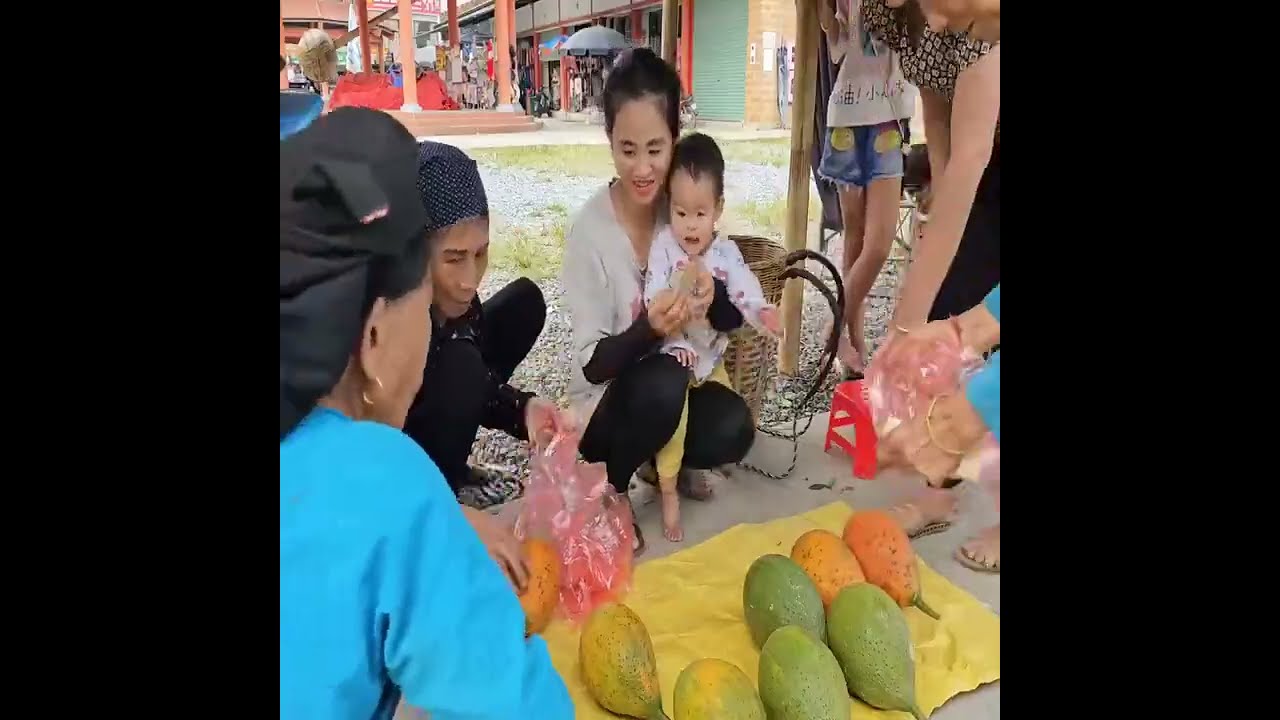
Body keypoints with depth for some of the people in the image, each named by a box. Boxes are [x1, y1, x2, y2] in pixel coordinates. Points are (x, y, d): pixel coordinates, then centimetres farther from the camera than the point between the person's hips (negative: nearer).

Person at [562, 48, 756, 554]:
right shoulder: (588, 230, -20)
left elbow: (733, 320, -6)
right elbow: (593, 363, -18)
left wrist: (713, 295, -29)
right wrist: (649, 329, -38)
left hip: (672, 387, 4)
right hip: (605, 404, -3)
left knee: (734, 429, -23)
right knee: (663, 381, -33)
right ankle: (611, 487, -3)